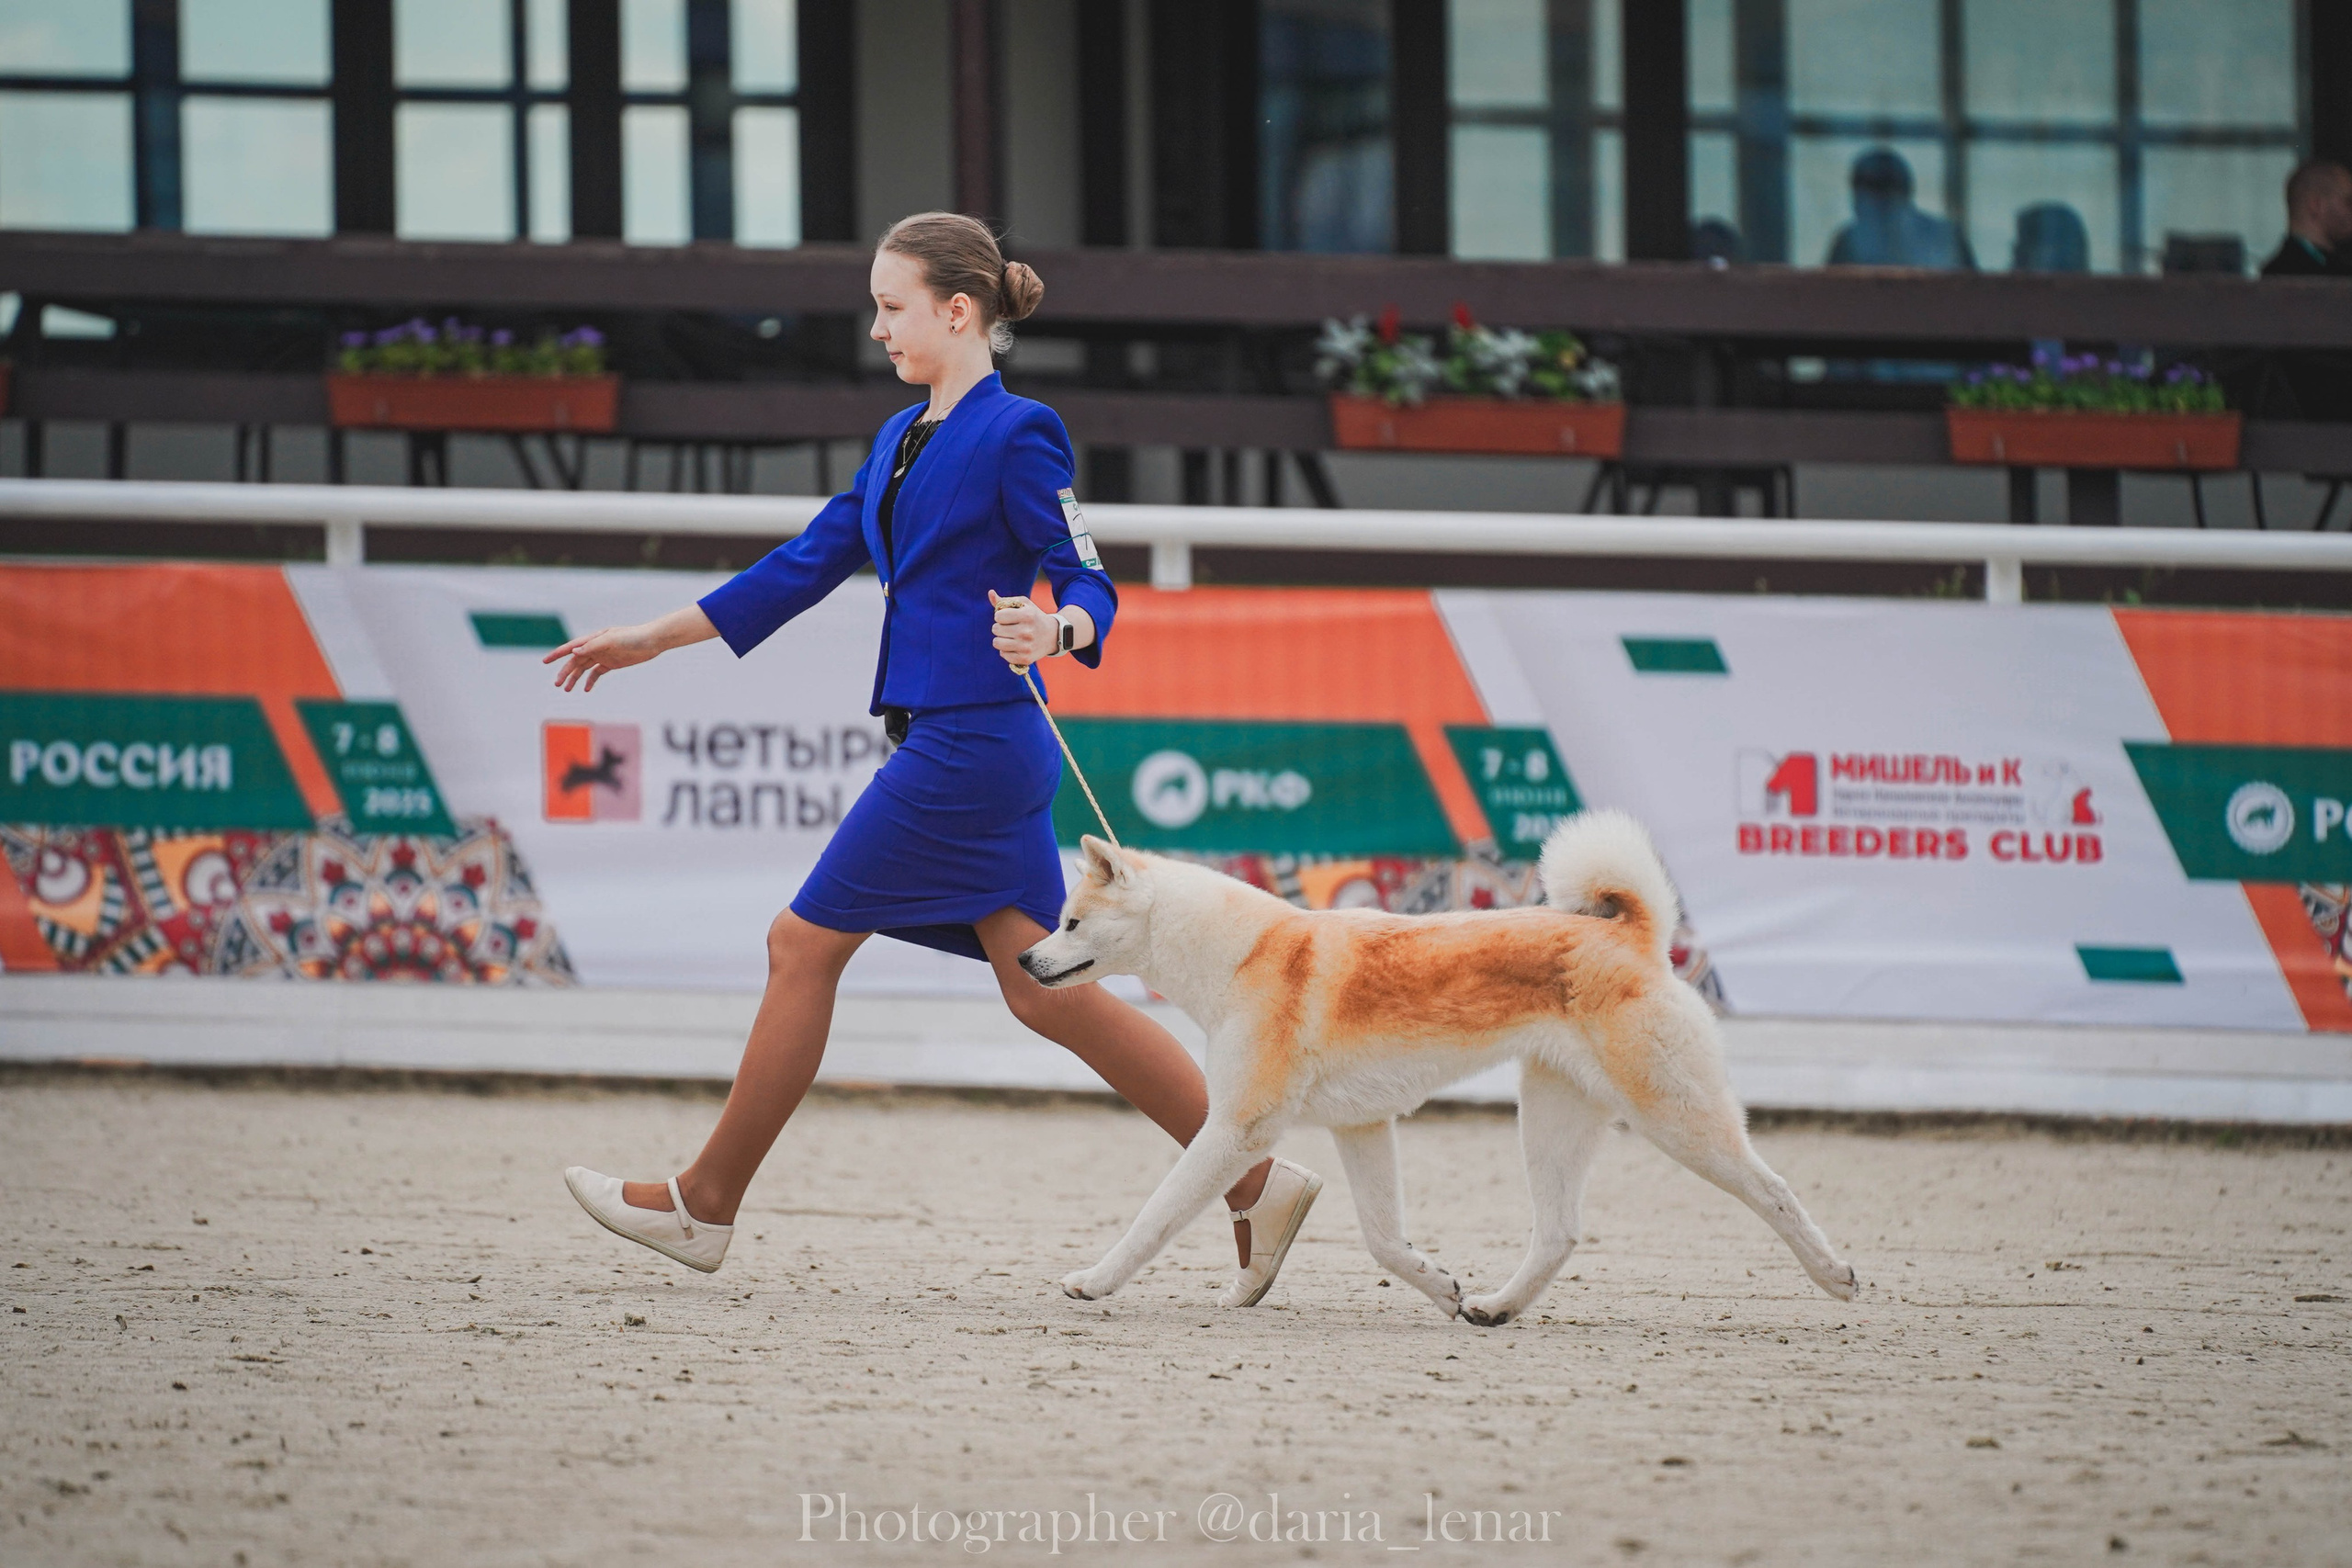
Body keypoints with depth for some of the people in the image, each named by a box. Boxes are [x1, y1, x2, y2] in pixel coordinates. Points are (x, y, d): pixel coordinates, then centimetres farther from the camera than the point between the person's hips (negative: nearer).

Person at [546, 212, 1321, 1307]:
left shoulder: (1016, 435, -9)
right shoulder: (903, 440, 17)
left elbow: (1089, 581, -11)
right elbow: (809, 564, 22)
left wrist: (1054, 630, -34)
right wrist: (653, 640, 24)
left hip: (970, 741, -9)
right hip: (946, 742, 9)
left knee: (804, 945, -1)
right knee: (1041, 986, 6)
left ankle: (706, 1205, 9)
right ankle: (1255, 1181, 5)